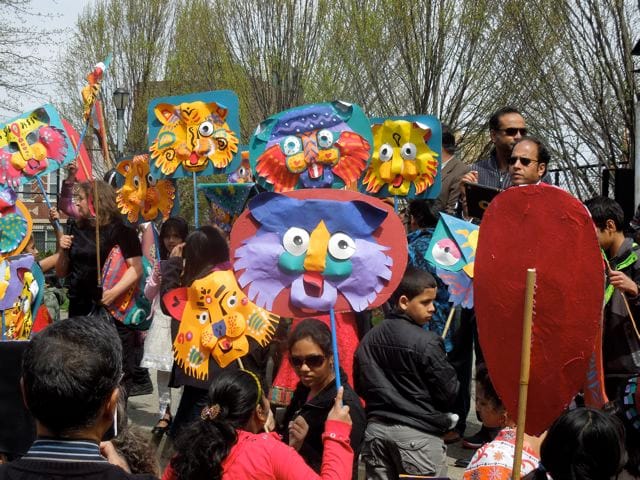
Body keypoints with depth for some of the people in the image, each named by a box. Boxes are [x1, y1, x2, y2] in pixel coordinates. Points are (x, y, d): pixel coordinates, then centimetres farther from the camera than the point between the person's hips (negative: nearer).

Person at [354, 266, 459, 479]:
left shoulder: (369, 339, 3)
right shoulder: (427, 343, -14)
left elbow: (361, 386, 10)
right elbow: (448, 393, -10)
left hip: (376, 429, 6)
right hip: (418, 434, -6)